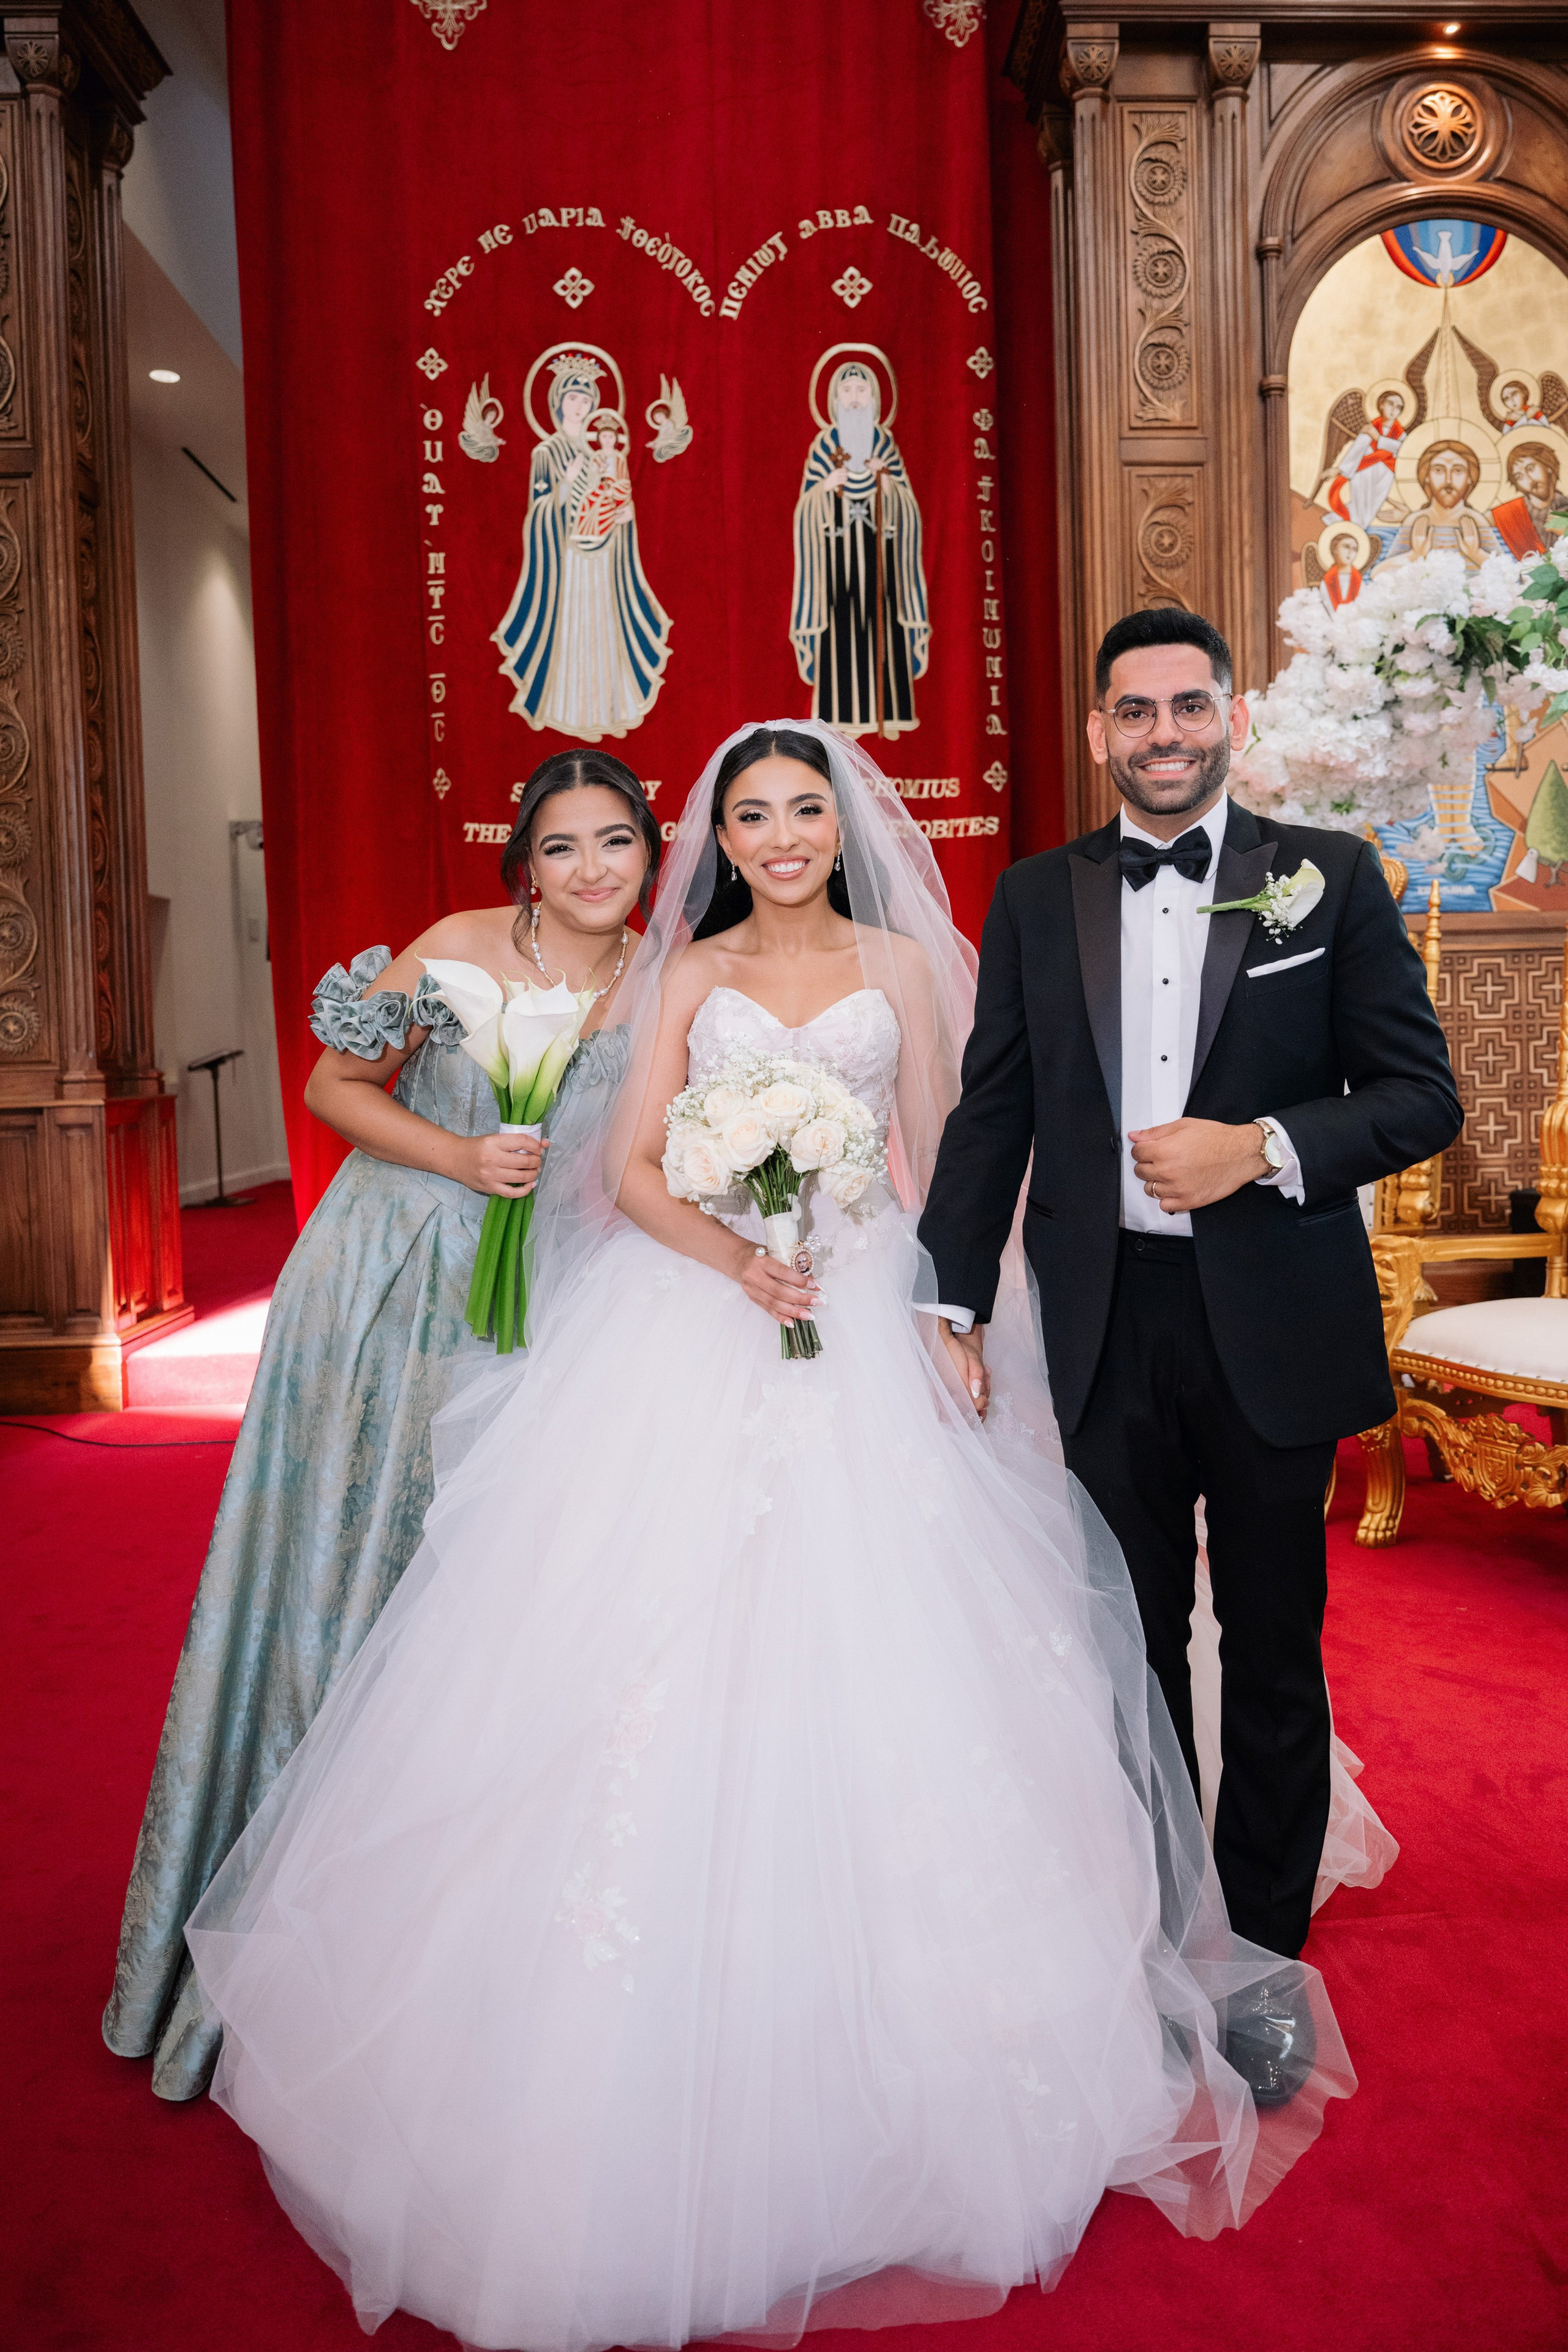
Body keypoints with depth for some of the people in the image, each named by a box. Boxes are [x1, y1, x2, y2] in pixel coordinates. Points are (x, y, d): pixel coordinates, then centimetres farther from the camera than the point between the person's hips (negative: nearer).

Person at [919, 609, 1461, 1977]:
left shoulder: (1331, 878, 1)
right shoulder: (1035, 900, 6)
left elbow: (1423, 1093, -2)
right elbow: (992, 1117, 7)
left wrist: (1264, 1148, -18)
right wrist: (953, 1304, 2)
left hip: (1273, 1323, -1)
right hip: (1107, 1326, 2)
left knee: (1274, 1644, 13)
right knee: (1132, 1638, 14)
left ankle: (1264, 1950, 32)